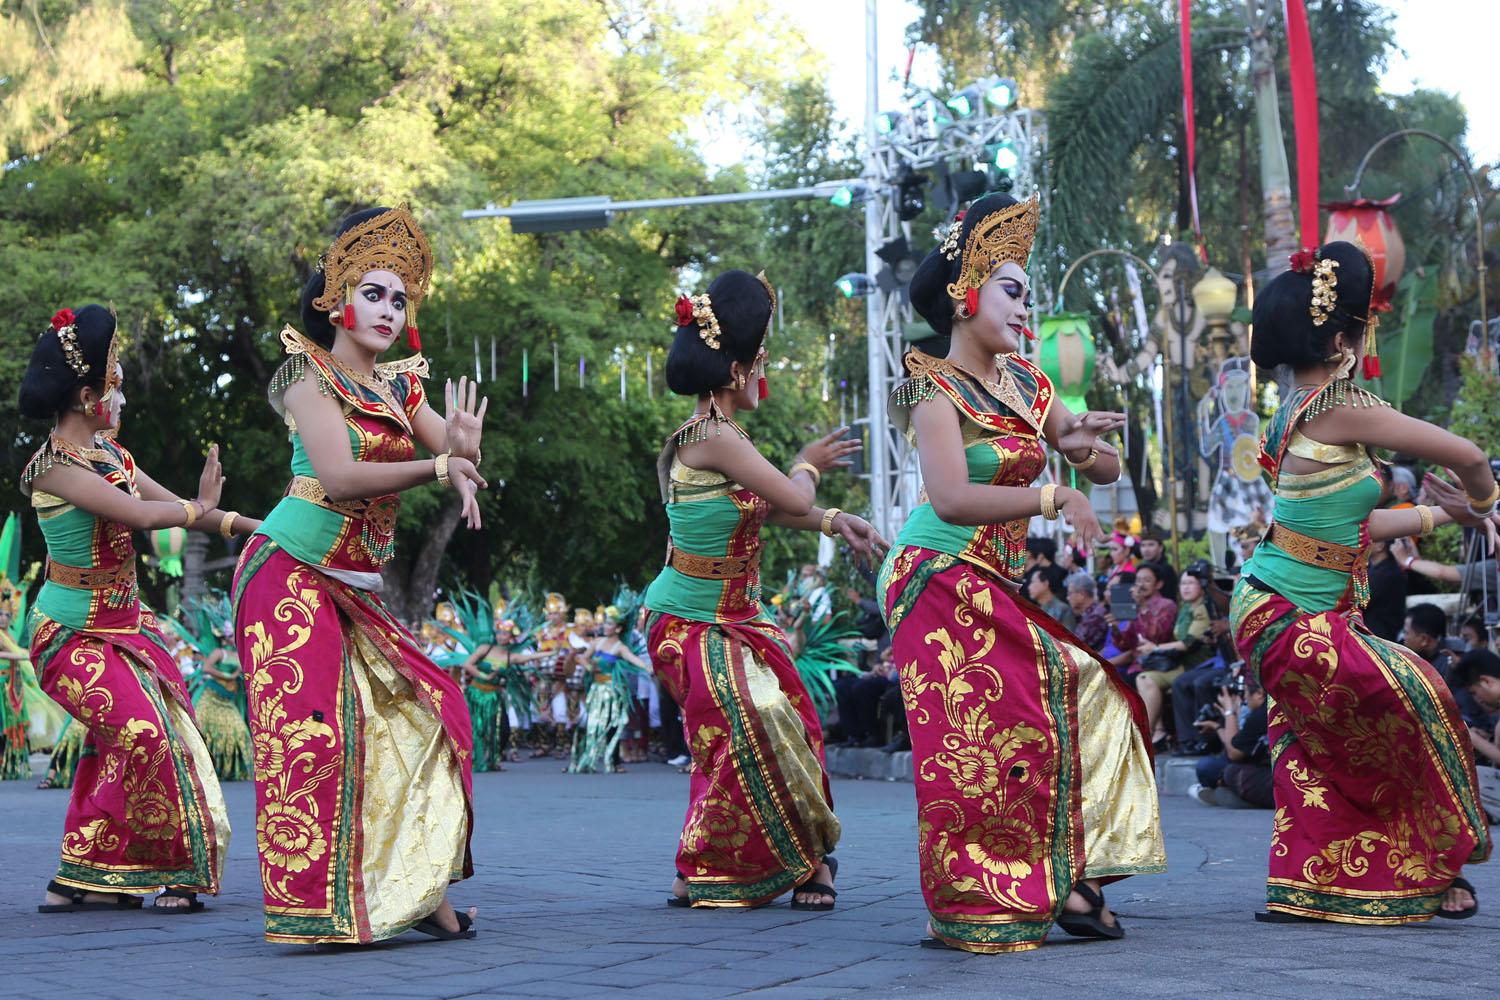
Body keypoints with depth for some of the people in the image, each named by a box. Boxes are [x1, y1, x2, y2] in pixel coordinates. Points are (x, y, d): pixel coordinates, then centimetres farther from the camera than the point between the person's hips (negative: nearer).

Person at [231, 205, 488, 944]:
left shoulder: (398, 386, 14)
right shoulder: (309, 374, -6)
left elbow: (463, 462, 5)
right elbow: (340, 476, -18)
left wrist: (463, 440, -19)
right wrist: (436, 466, -15)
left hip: (356, 590, 8)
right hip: (293, 572, -8)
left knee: (420, 711, 3)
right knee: (311, 730, -12)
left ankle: (406, 886, 8)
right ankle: (316, 908, -9)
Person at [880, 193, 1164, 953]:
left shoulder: (1024, 384, 11)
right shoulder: (938, 390, -12)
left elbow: (1109, 469, 13)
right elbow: (951, 498, -26)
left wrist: (1086, 448, -10)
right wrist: (1056, 497, -23)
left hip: (1002, 585, 8)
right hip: (941, 581, -8)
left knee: (1081, 687, 0)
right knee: (974, 742, -10)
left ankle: (1062, 880, 5)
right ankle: (975, 908, -1)